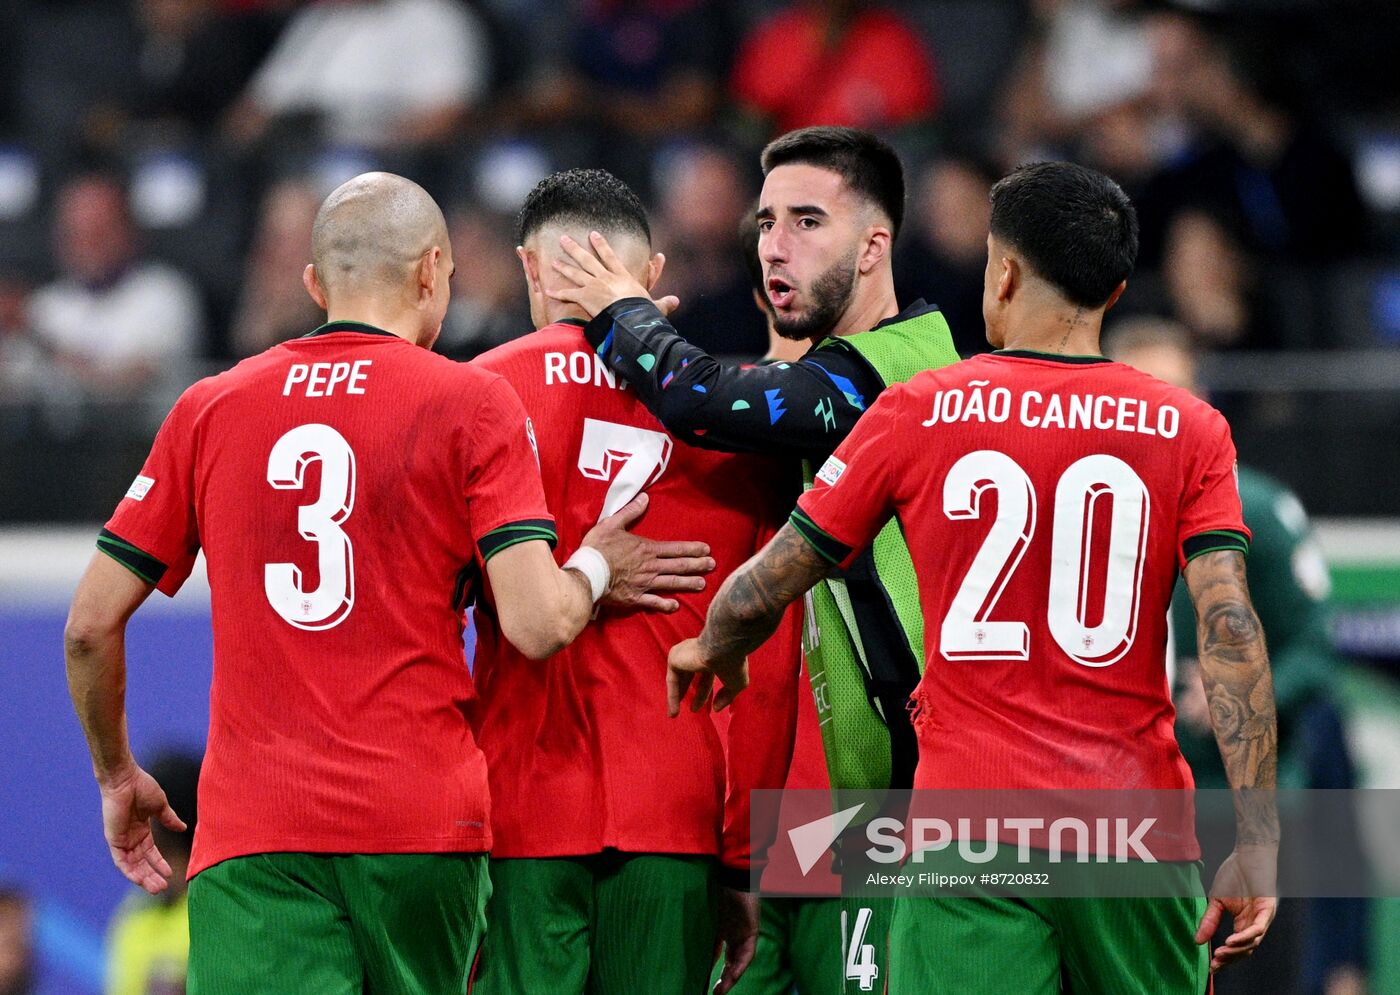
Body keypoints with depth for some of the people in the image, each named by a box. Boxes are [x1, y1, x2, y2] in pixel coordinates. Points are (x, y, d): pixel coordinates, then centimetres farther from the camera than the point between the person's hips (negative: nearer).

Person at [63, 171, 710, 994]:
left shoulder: (208, 411, 11)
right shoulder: (472, 406, 2)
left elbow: (91, 625, 12)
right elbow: (538, 624, -8)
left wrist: (117, 775, 28)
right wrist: (596, 570, 14)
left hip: (249, 841, 1)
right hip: (423, 826, -1)